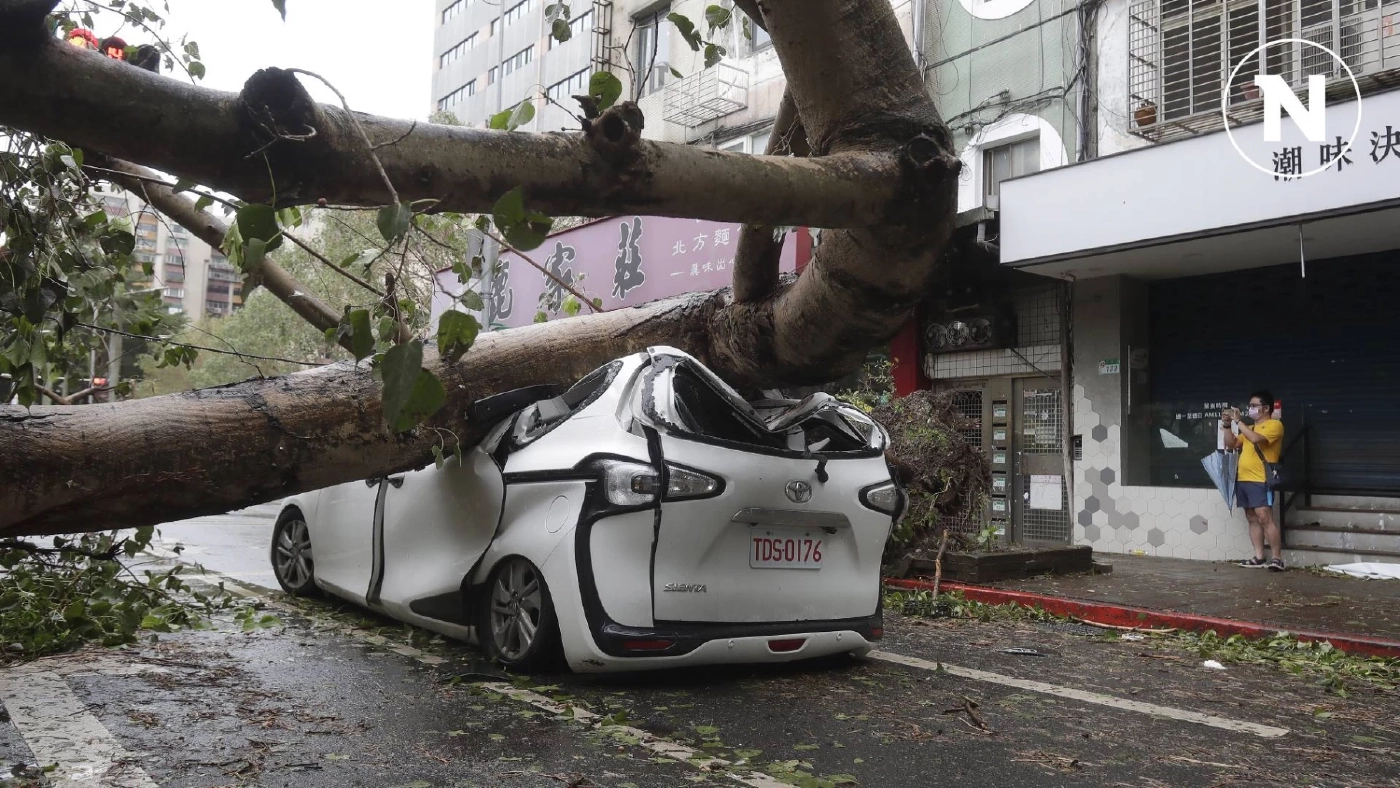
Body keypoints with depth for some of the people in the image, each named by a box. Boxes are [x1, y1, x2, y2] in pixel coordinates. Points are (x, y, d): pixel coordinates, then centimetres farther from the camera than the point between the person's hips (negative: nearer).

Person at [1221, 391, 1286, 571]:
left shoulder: (1274, 425, -4)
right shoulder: (1250, 427, 22)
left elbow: (1256, 439, -20)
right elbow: (1231, 444, 22)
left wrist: (1238, 421, -14)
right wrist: (1227, 425, 9)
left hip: (1260, 481, -8)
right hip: (1243, 479, 8)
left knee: (1265, 517, -14)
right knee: (1252, 518, 7)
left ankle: (1277, 558, -12)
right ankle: (1259, 557, 10)